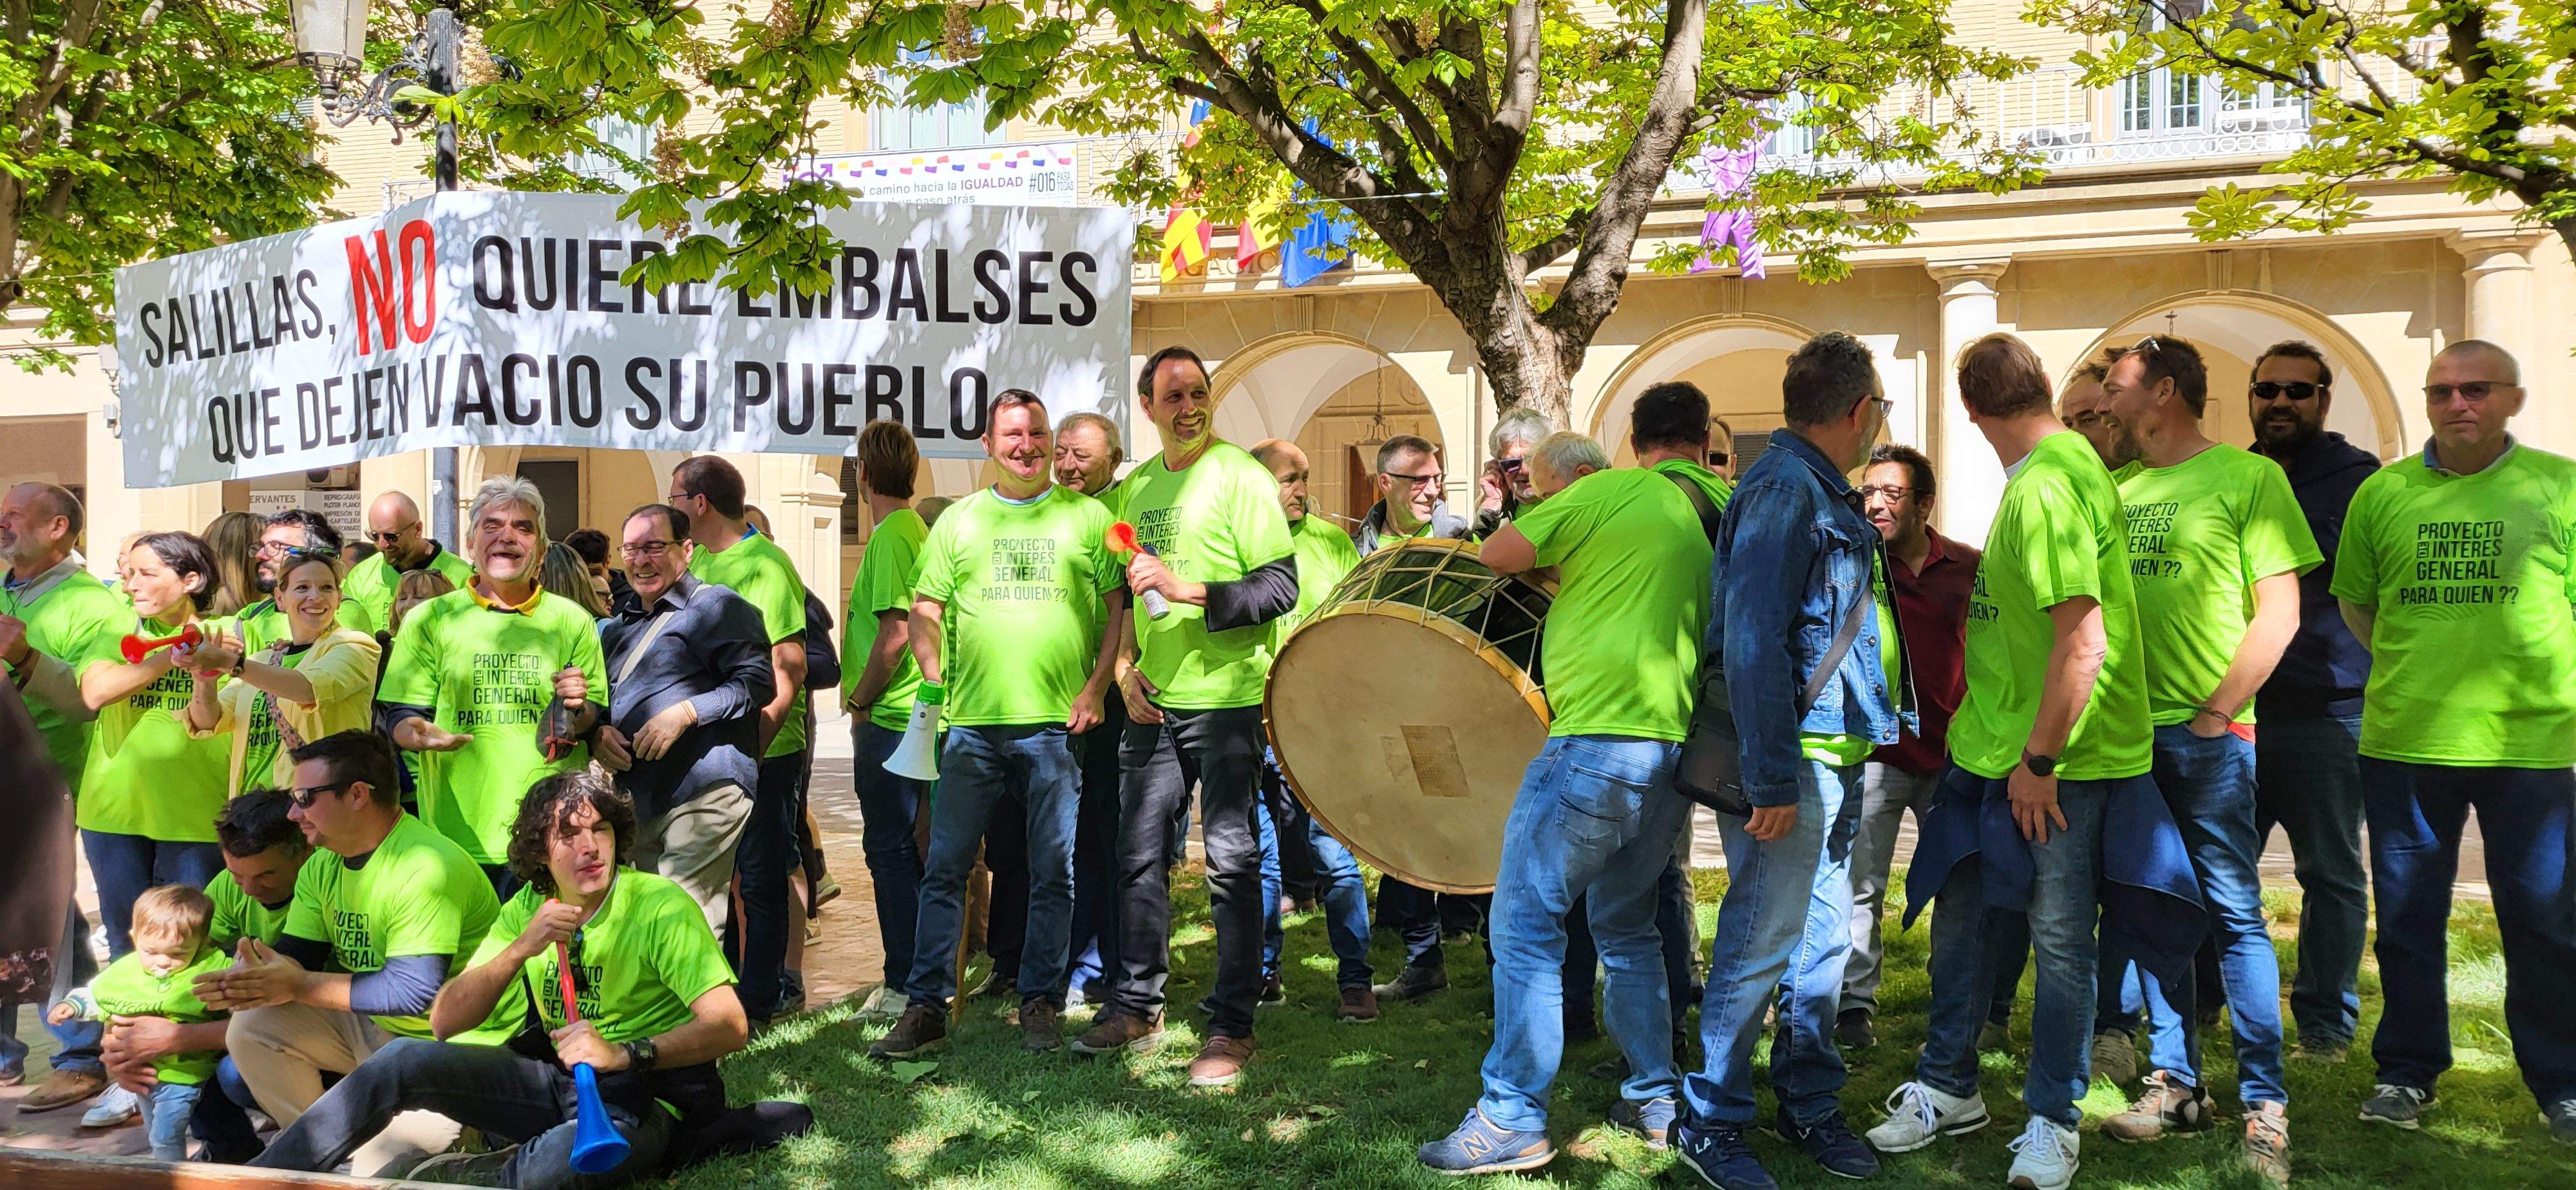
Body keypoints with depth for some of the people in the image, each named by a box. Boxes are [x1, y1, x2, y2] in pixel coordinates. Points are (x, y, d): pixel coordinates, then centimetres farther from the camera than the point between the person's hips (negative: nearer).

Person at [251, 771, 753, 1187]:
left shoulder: (660, 906, -12)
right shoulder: (527, 908, 6)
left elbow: (730, 1026, -20)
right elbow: (445, 1021, 0)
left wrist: (624, 1055, -33)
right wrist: (520, 949, -16)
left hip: (644, 1098, -5)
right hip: (560, 1082, 6)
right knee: (406, 1058, -13)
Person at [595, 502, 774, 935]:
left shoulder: (717, 606, 1)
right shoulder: (616, 628, 25)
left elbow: (755, 682, -10)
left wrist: (685, 712, -18)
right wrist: (599, 730, 7)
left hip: (702, 791, -8)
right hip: (633, 799, 8)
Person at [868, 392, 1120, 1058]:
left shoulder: (1086, 517, 7)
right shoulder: (959, 522, 11)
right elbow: (925, 613, 11)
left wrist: (1095, 690, -4)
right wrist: (935, 684, -2)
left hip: (1058, 726, -1)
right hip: (972, 723, 1)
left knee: (1053, 872, 4)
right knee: (945, 867, 1)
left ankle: (1041, 1003, 16)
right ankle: (926, 1007, 8)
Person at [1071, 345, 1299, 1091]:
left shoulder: (1240, 476, -7)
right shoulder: (1138, 487, 13)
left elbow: (1282, 586, -13)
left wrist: (1190, 591, -22)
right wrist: (1125, 666, 7)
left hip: (1225, 698, -6)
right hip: (1152, 700, 6)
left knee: (1231, 862, -2)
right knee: (1140, 856, 11)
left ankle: (1231, 1029, 5)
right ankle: (1139, 1007, 24)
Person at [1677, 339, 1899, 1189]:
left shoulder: (1824, 491, 16)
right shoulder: (1782, 489, -16)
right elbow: (1753, 642, -23)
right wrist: (1771, 781, -24)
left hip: (1834, 757, 10)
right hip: (1791, 761, -10)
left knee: (1824, 938, 15)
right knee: (1763, 942, -3)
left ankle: (1810, 1108, 26)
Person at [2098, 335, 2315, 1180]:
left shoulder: (2249, 477, -3)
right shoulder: (2115, 487, 13)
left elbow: (2279, 612, -7)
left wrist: (2218, 712, -12)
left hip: (2208, 735, -6)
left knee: (2234, 913, -4)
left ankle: (2265, 1103, 3)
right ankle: (2176, 1084, 19)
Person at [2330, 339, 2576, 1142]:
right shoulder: (2383, 492, 5)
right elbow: (2355, 601, 15)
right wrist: (2415, 670, 11)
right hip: (2403, 743, 2)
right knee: (2407, 918, 10)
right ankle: (2407, 1073, 24)